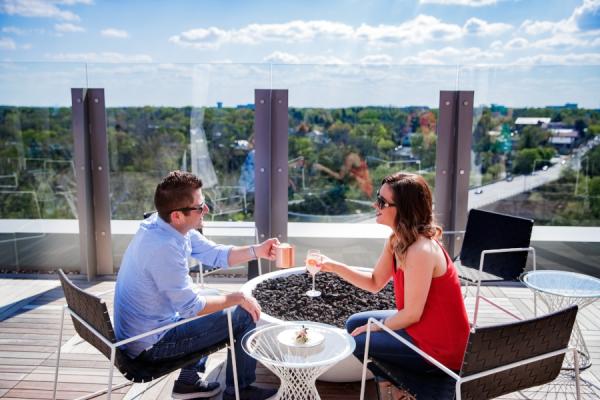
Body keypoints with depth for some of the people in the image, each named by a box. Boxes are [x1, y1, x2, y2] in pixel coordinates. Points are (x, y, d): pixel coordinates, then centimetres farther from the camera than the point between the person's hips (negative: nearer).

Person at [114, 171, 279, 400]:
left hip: (142, 329, 9)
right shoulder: (164, 247, -31)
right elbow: (191, 307, -24)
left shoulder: (171, 225, -4)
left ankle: (188, 381, 30)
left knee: (212, 300, 26)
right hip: (151, 344, -9)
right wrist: (238, 298, -13)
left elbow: (214, 254, 6)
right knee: (246, 315, -4)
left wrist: (256, 251, -5)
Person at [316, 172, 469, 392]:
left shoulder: (420, 251, -31)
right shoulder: (396, 240, -3)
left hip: (439, 347, -9)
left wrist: (373, 328, -9)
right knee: (354, 323, 14)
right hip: (418, 323, 9)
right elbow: (375, 283, 7)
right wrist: (334, 266, -4)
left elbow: (411, 315, -24)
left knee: (357, 342, -4)